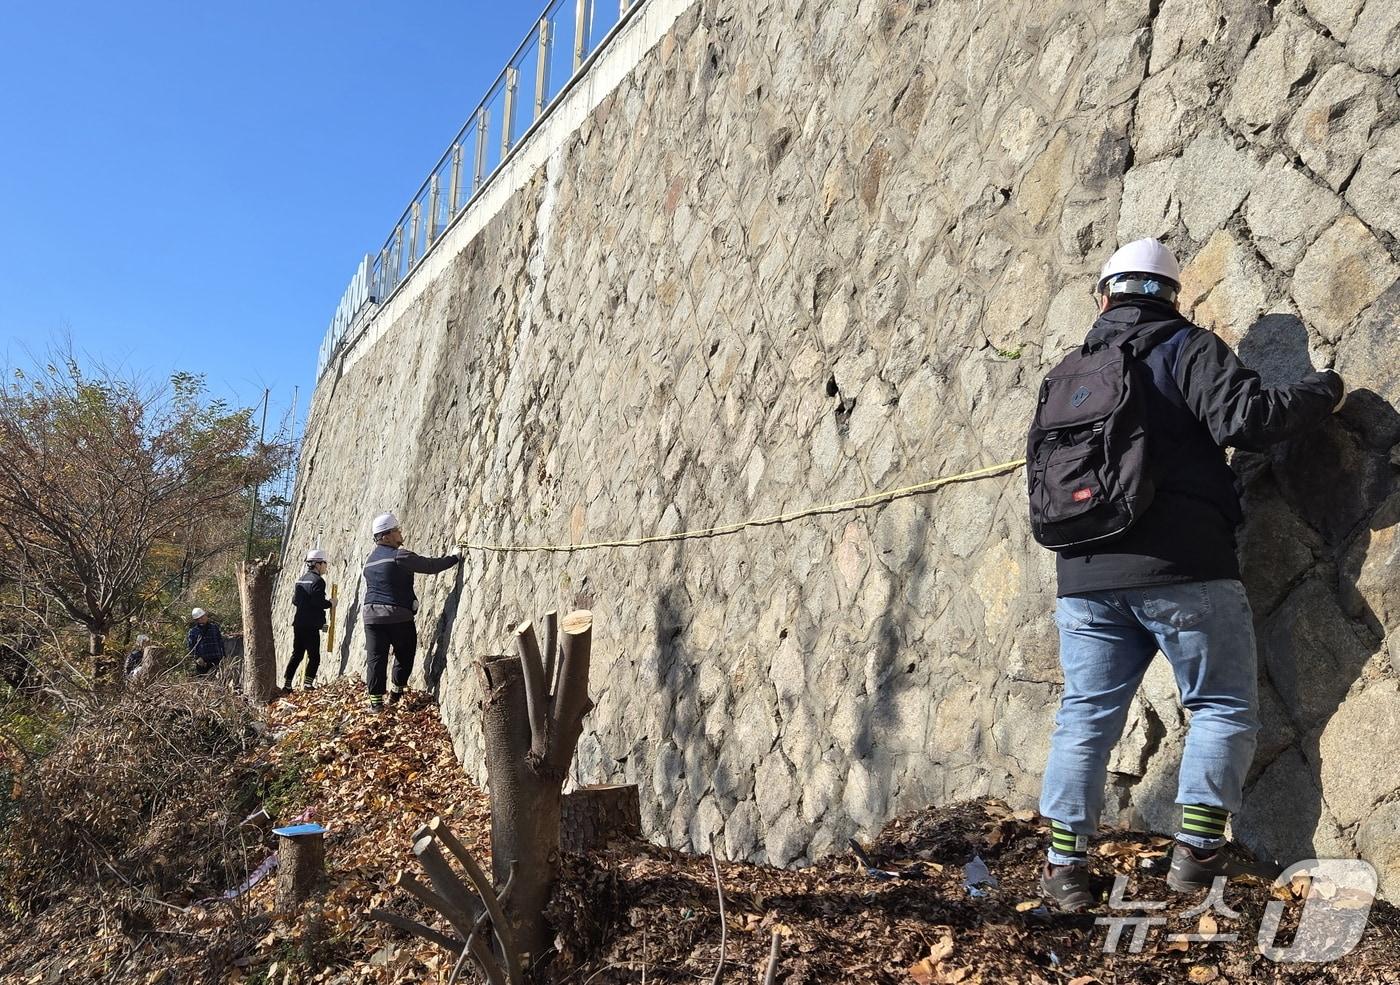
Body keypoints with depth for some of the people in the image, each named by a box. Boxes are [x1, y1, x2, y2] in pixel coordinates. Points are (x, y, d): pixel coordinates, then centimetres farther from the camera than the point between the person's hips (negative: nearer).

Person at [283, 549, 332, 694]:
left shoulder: (300, 580, 17)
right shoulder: (318, 580, -10)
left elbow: (294, 600, 19)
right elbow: (318, 602, -19)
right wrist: (330, 603, -3)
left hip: (297, 623, 8)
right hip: (311, 625, -8)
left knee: (296, 655, 12)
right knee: (314, 656, 0)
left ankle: (286, 684, 9)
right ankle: (308, 683, -6)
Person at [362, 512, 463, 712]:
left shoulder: (370, 560, 14)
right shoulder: (399, 556, -11)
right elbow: (430, 566, -12)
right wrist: (456, 557, -2)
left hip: (371, 615, 6)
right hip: (398, 615, -6)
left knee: (375, 658, 4)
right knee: (405, 655, 12)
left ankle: (375, 700, 2)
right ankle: (397, 691, 19)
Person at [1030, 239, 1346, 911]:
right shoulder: (1189, 349, 2)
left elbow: (1039, 477, 19)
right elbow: (1245, 418, -13)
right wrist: (1324, 391, 4)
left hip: (1086, 577, 5)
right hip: (1182, 571, -4)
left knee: (1085, 716, 8)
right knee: (1225, 707, 11)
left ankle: (1063, 864, 6)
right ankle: (1197, 853, 9)